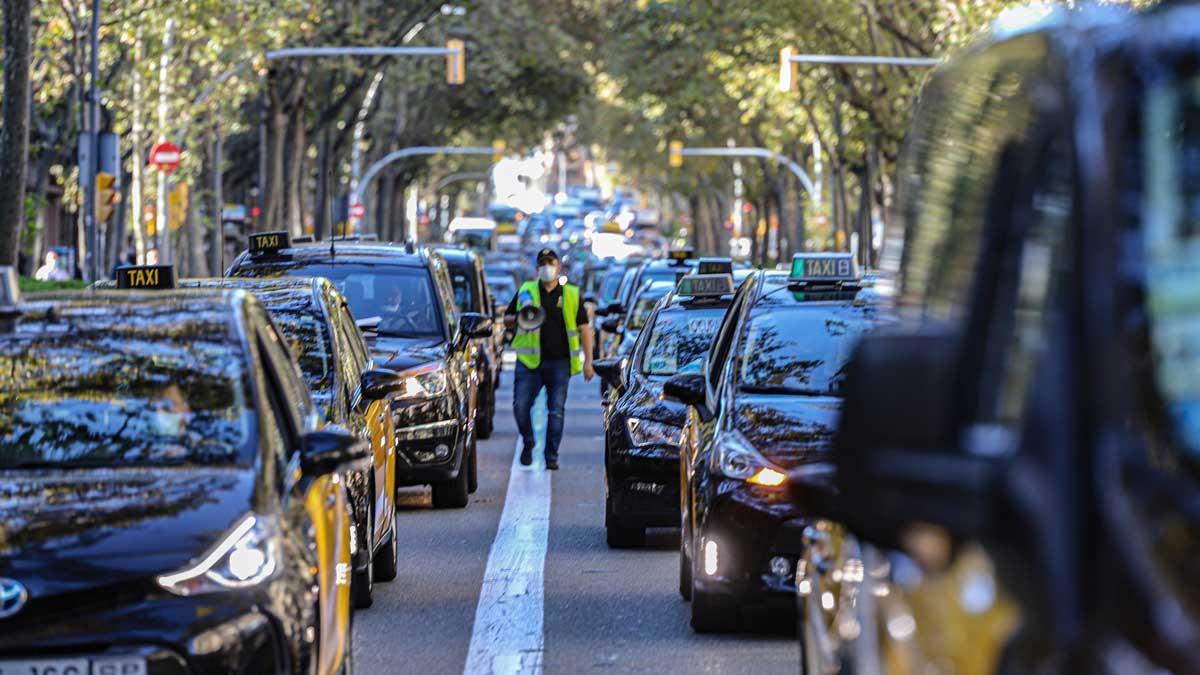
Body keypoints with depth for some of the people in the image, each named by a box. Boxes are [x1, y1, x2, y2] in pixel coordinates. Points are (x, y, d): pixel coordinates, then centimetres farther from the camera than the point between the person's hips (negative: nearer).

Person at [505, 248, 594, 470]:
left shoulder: (571, 295, 8)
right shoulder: (526, 291, 9)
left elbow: (584, 328, 9)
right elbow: (507, 320, 15)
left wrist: (588, 362, 2)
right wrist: (518, 318, -10)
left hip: (559, 362, 0)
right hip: (529, 360, 1)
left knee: (556, 411, -3)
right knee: (520, 405, -7)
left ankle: (551, 456, 5)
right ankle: (528, 443, 18)